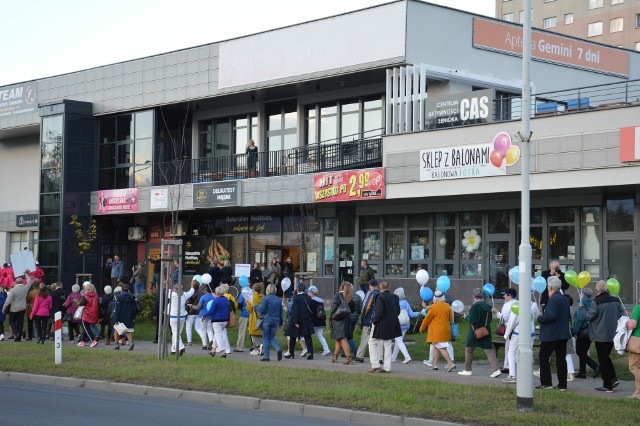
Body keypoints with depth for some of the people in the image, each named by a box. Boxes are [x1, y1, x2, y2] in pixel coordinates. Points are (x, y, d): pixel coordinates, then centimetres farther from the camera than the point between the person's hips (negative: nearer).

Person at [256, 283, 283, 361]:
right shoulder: (279, 299, 9)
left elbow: (261, 309, -14)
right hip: (275, 321, 5)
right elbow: (281, 312, 13)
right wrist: (281, 322, 20)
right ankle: (278, 349, -10)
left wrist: (255, 307, 6)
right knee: (272, 337, 16)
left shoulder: (266, 298, -8)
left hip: (266, 320, -5)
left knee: (266, 338, 3)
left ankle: (266, 356, 3)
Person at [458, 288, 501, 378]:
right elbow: (489, 320, 12)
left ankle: (467, 370, 18)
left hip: (475, 332, -6)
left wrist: (467, 317, -2)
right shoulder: (487, 306, 5)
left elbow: (472, 320, -20)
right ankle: (496, 369, -9)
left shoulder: (475, 306, -16)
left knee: (468, 350, 11)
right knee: (489, 350, 3)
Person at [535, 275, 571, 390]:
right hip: (563, 334, 9)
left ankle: (546, 383, 0)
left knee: (544, 357, 2)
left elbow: (551, 316, -27)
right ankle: (562, 384, 9)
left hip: (551, 335, -9)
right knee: (561, 358, 9)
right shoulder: (565, 299, 13)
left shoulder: (553, 299, -17)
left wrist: (540, 318, -10)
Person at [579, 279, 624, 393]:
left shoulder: (597, 302, -16)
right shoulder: (616, 300, 3)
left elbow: (589, 316, -13)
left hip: (601, 335, -6)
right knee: (606, 357, 22)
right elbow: (622, 315, 10)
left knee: (603, 360, 1)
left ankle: (607, 385, 2)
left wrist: (581, 308, 3)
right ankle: (613, 378, 10)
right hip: (613, 334, 6)